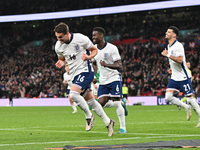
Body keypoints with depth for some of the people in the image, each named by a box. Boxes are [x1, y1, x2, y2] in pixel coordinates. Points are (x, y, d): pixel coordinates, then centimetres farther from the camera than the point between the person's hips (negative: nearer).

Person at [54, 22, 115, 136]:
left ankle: (89, 116, -6)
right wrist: (61, 63, -6)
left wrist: (88, 57, -21)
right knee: (90, 101, 10)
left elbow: (94, 50, 0)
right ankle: (108, 122, 23)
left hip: (85, 71, -6)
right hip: (74, 75, 6)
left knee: (73, 94, -26)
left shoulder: (81, 38, -14)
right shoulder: (58, 46, 0)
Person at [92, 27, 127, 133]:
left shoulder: (112, 48, -13)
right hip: (103, 81, 6)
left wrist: (106, 65, -32)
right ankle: (121, 102, 19)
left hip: (114, 78, -6)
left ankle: (123, 127, -2)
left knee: (116, 103, -11)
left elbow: (119, 66, -17)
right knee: (101, 103, -8)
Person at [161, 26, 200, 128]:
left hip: (183, 77, -8)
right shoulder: (169, 46, 12)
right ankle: (186, 108, 10)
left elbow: (180, 60, -28)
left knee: (189, 98, -4)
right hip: (174, 77, 8)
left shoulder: (178, 46, -16)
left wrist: (168, 55, -26)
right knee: (168, 97, -7)